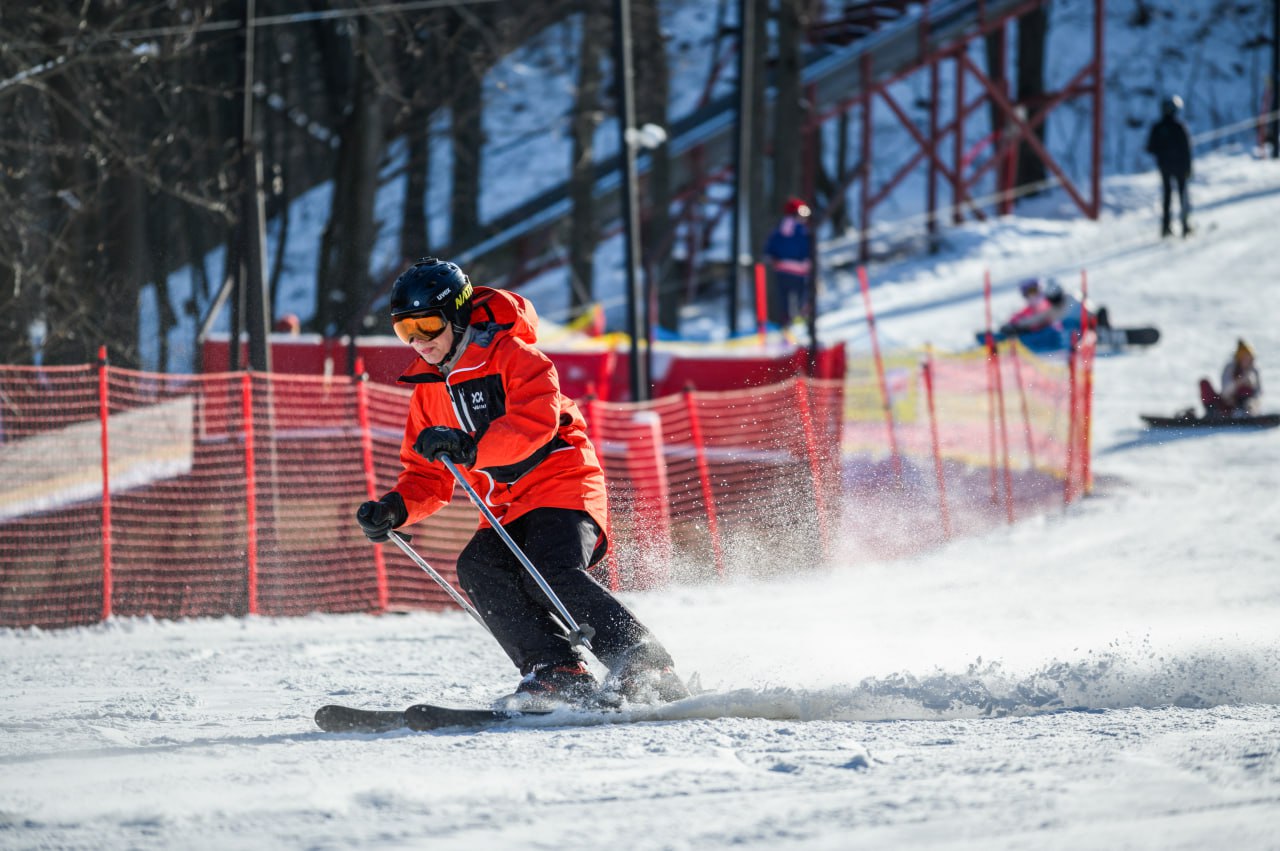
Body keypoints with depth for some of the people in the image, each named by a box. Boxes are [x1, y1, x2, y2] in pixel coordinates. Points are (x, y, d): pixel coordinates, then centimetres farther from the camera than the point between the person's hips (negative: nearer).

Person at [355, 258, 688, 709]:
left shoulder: (509, 355, -8)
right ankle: (557, 672, -25)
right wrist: (395, 508, -5)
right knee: (478, 569, -21)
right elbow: (428, 476, 16)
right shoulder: (428, 391, 13)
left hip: (562, 482, -7)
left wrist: (469, 446, -38)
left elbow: (537, 420, -26)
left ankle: (647, 667, -26)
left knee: (551, 573, -29)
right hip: (507, 510, 7)